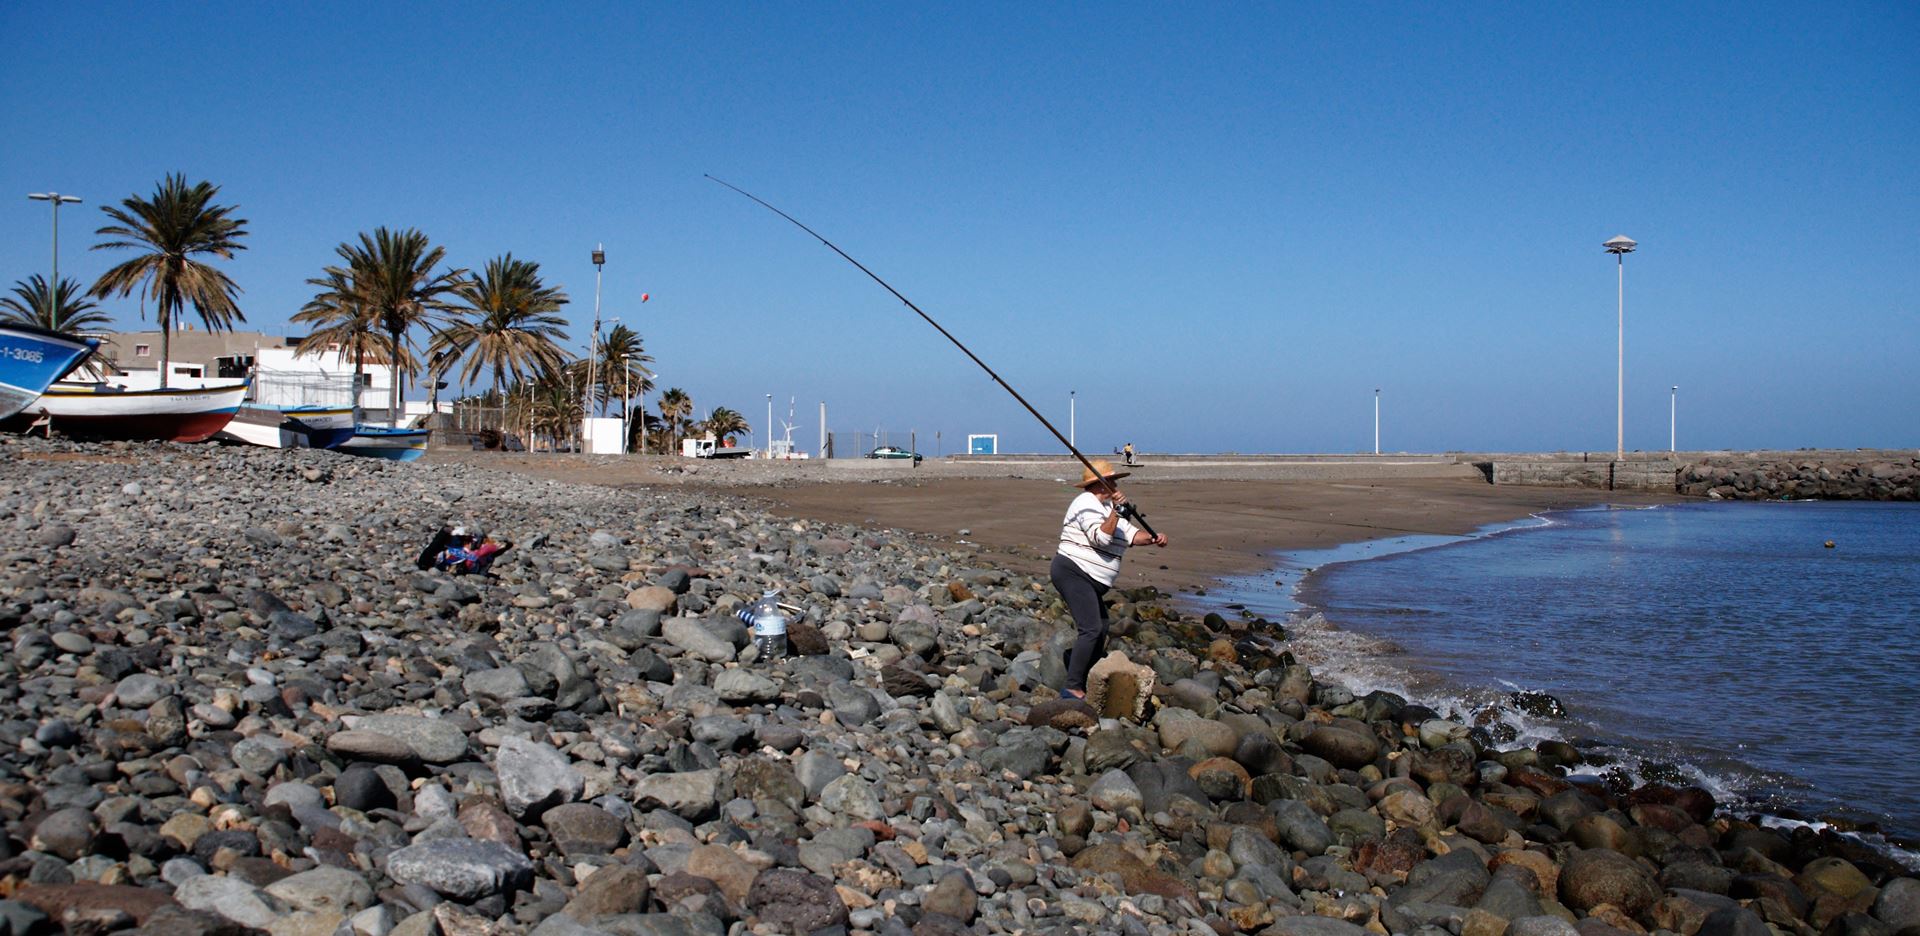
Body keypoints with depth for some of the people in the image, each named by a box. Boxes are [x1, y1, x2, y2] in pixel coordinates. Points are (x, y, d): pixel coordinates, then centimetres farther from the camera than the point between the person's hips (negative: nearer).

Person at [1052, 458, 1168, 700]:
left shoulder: (1107, 506, 18)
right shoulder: (1087, 503, -12)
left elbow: (1130, 534, 12)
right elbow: (1100, 538, -24)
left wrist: (1152, 538, -5)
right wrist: (1115, 511, -28)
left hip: (1088, 580, 11)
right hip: (1072, 573, -11)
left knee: (1100, 630, 17)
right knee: (1091, 629, -19)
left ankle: (1083, 684, 22)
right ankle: (1073, 688, -22)